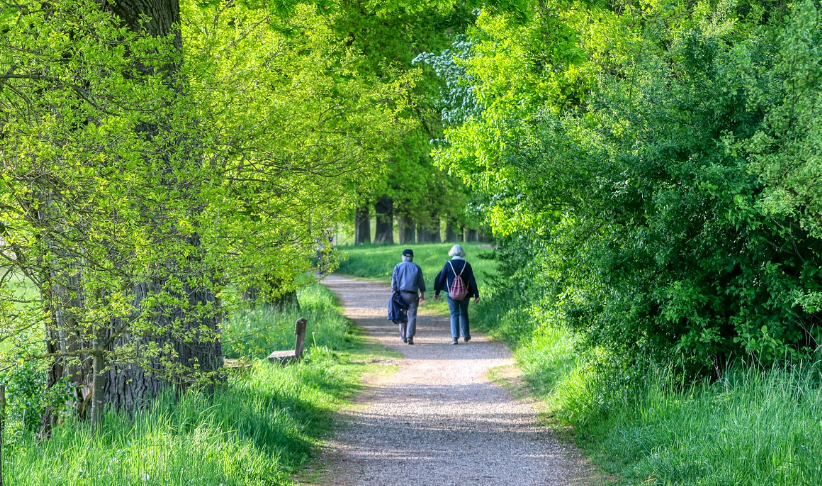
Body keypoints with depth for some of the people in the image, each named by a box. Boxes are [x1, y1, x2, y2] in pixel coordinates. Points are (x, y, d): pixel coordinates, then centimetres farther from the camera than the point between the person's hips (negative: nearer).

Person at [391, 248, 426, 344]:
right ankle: (410, 337, -12)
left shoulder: (398, 267, 3)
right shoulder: (416, 267, 3)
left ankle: (403, 337, 17)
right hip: (413, 295, -1)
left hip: (401, 293, 1)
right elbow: (421, 282, 6)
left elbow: (394, 281, -1)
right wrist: (422, 294, 17)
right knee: (412, 316, -1)